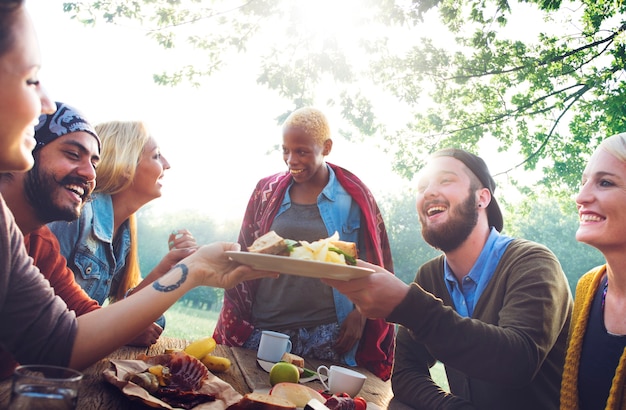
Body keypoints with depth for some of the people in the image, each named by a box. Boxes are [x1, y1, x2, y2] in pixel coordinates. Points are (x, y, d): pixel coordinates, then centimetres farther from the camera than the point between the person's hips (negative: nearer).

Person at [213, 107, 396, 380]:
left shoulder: (354, 198, -1)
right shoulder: (267, 192, 6)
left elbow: (374, 267, 4)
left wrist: (359, 315, -7)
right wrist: (238, 323, 2)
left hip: (326, 334, -2)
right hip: (264, 329, 2)